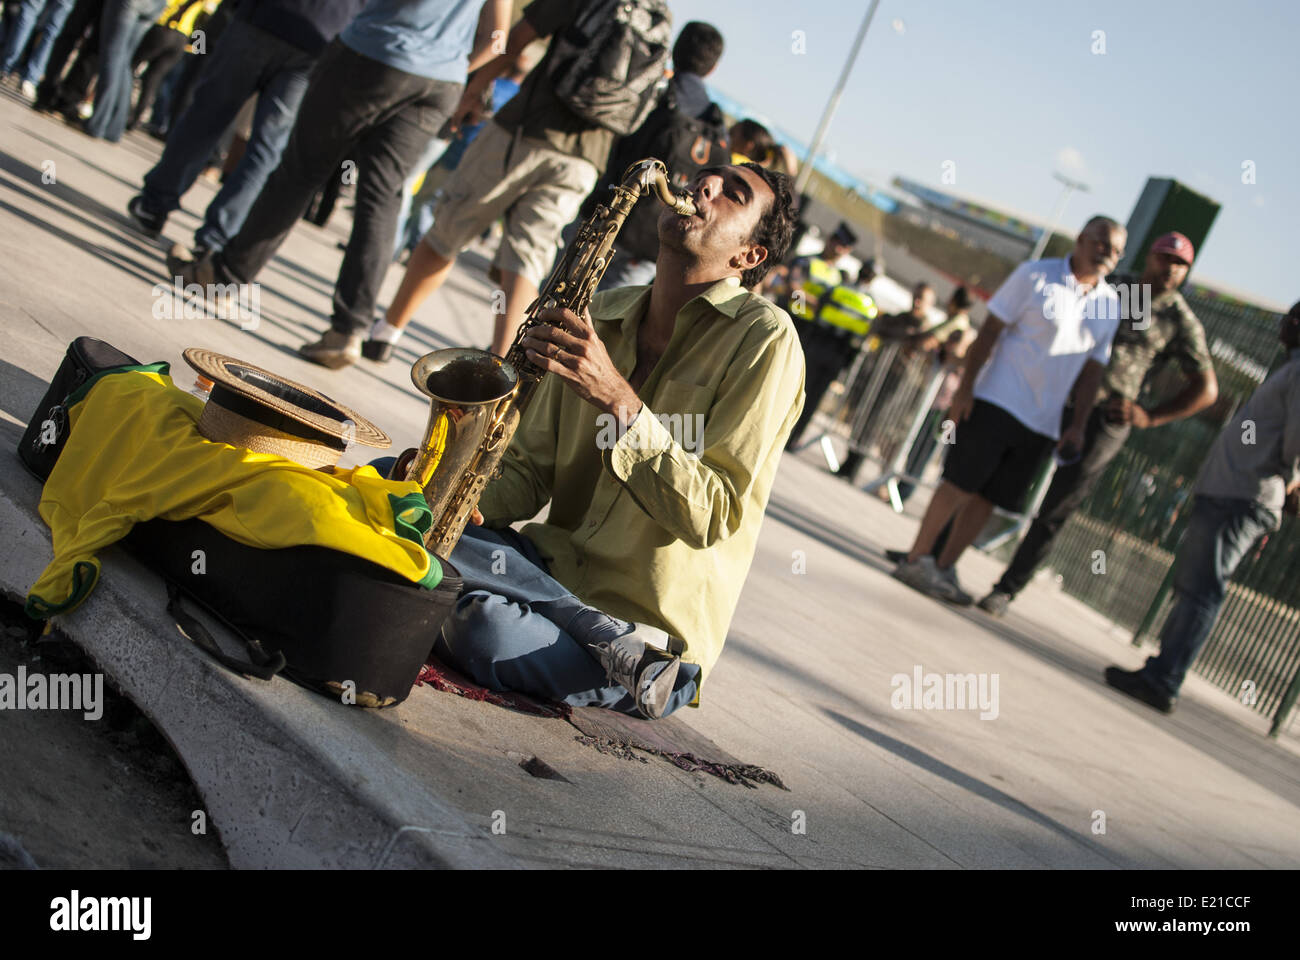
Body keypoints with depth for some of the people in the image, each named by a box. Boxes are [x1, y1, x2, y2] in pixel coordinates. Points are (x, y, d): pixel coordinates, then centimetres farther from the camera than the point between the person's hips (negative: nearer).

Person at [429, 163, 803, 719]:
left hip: (653, 621, -8)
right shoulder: (595, 317, 10)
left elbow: (713, 517, -17)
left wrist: (618, 399, -25)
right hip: (556, 565, 8)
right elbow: (533, 471, 12)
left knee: (485, 630, -36)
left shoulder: (763, 338, -9)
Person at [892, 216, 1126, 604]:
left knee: (988, 497, 7)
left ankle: (945, 567, 15)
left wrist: (1078, 424, 3)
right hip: (997, 401, -5)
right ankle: (916, 560, 0)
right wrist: (965, 387, -12)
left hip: (1043, 423, 5)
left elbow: (1093, 368, 11)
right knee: (960, 482, -7)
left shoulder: (1111, 305, 9)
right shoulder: (1036, 275, -4)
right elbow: (990, 330, -5)